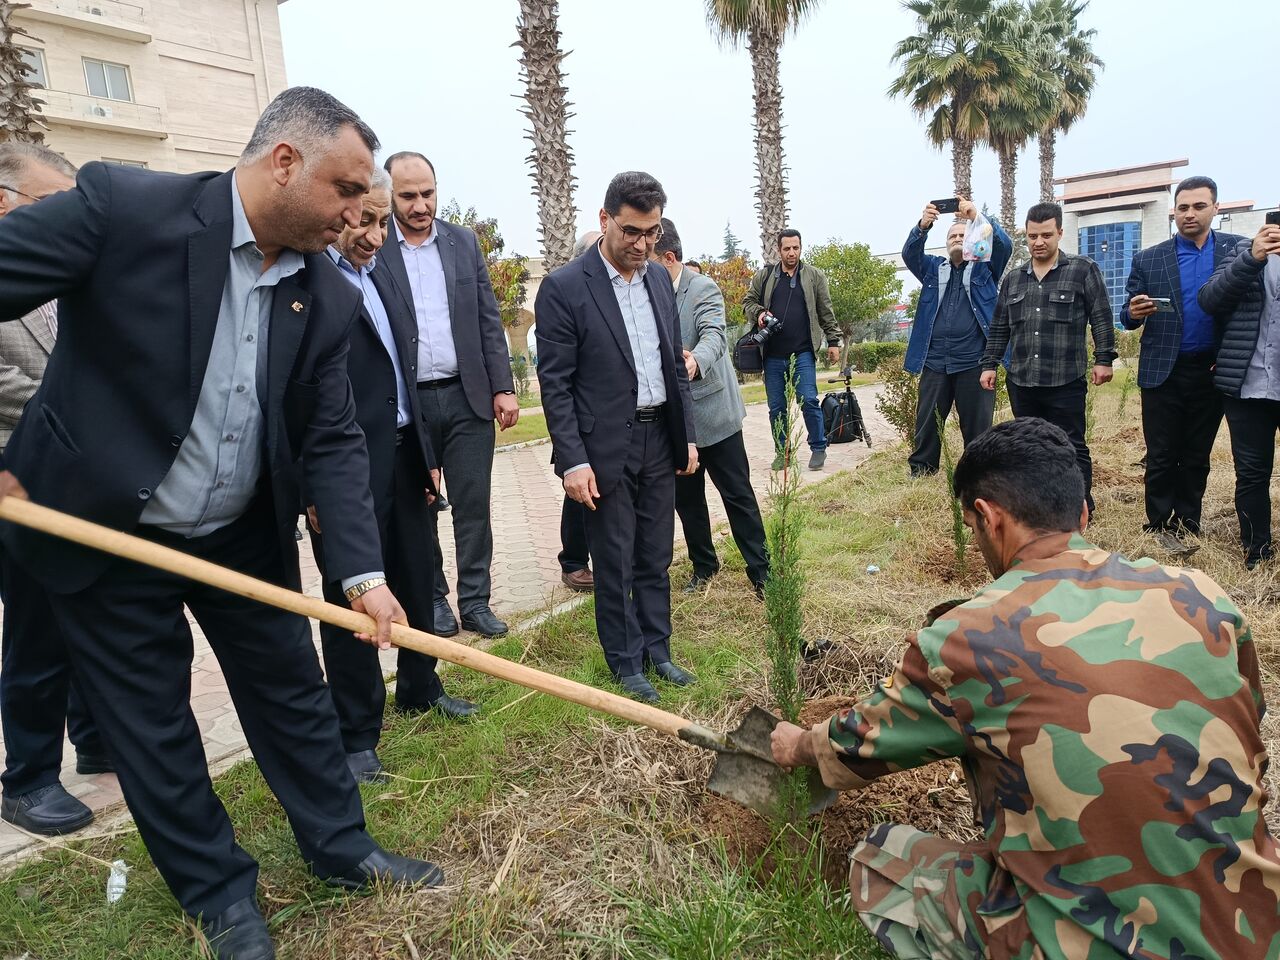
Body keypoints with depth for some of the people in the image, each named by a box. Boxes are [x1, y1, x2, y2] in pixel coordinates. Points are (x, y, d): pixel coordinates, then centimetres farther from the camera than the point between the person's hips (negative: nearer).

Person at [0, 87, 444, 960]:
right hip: (104, 530, -3)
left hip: (245, 535, 4)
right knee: (151, 723, 10)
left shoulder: (328, 294, -7)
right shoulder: (123, 206, -20)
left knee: (294, 694, 13)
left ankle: (341, 848, 35)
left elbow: (332, 439, -6)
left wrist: (362, 571, -15)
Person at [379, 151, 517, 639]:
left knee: (473, 504, 5)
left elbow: (488, 321, 8)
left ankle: (475, 600, 17)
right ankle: (432, 598, 25)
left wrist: (503, 388, 1)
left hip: (468, 397, 2)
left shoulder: (464, 242, 7)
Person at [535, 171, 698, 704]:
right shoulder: (563, 288, -11)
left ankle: (657, 650, 30)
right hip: (606, 449, -5)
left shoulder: (659, 279, 8)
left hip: (660, 442, 6)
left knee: (656, 558, 15)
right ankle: (626, 663, 23)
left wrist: (687, 435, 12)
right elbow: (555, 384, -12)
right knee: (615, 565, 6)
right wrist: (573, 461, -16)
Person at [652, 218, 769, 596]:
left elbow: (714, 336, -28)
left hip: (711, 411, -6)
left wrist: (695, 361, -49)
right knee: (685, 496, 14)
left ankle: (760, 570, 14)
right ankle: (703, 565, 31)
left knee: (738, 495, 2)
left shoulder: (703, 289, -12)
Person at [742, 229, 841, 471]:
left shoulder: (814, 276, 6)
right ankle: (782, 451, 18)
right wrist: (758, 313, -7)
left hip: (803, 352, -2)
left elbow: (826, 313, 8)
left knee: (809, 400, -8)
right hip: (773, 354, 2)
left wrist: (833, 341, 5)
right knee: (776, 406, 6)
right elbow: (748, 301, 14)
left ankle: (818, 448, 7)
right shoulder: (764, 275, 8)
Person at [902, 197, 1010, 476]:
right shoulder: (934, 268, 16)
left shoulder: (985, 268, 10)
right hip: (935, 362, 2)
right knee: (926, 424, 6)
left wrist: (978, 218, -22)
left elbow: (1003, 246, -8)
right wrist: (923, 226, -20)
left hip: (973, 362, -2)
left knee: (977, 426, 4)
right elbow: (910, 255, -1)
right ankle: (920, 473, 15)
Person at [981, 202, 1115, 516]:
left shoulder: (1084, 270, 0)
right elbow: (999, 328, 16)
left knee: (1071, 447, 0)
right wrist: (989, 364, 11)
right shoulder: (1012, 279, 13)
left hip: (1066, 382, -4)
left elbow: (1101, 318, -1)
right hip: (1021, 382, 4)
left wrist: (1104, 359, -7)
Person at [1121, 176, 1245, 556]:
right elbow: (1128, 316, 3)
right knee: (1161, 456, 2)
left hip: (1211, 373, 1)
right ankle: (1161, 525, 12)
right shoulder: (1147, 259, 2)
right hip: (1163, 373, -1)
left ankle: (1186, 524, 20)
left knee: (1197, 456, 10)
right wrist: (1133, 313, -21)